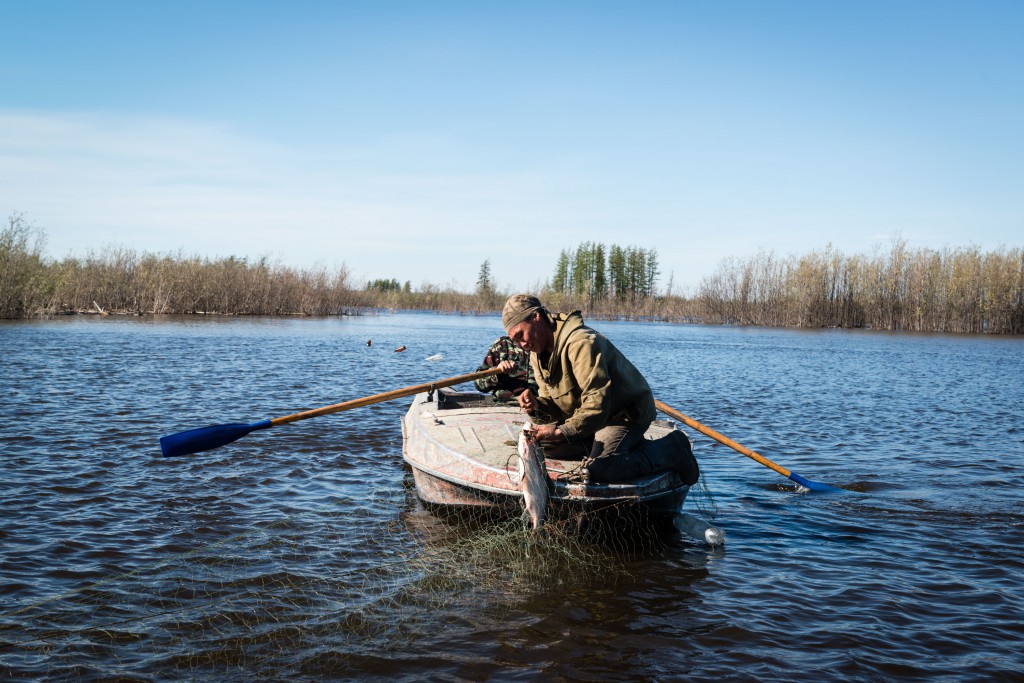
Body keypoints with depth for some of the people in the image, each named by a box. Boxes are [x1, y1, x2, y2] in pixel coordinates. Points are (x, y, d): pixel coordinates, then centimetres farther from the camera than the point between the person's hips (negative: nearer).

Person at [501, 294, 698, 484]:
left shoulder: (580, 343, -27)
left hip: (627, 413, -10)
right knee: (541, 442, 0)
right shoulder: (538, 354, 3)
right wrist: (537, 406, -17)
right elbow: (555, 405, 5)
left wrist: (562, 432, -36)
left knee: (600, 469, -30)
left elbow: (597, 403, -33)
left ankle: (671, 450, -6)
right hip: (591, 418, 10)